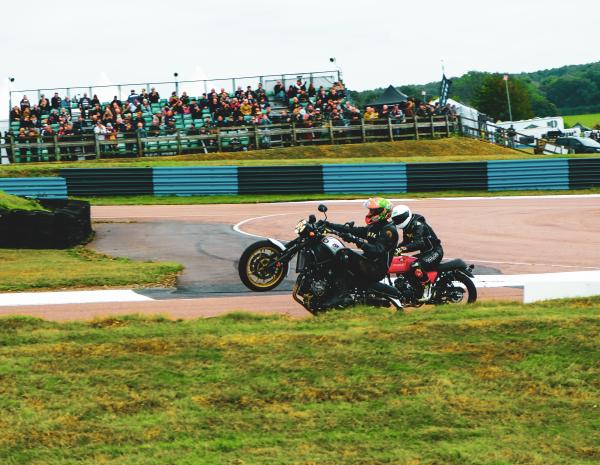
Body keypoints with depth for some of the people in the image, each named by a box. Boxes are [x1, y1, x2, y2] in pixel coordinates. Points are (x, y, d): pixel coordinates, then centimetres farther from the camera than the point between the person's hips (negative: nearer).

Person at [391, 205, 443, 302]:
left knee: (417, 266, -34)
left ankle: (427, 289, -23)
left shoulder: (418, 225, -24)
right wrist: (395, 248, 1)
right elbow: (406, 242, 19)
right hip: (425, 253, 10)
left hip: (434, 252, -10)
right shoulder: (407, 228, 7)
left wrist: (402, 249, -48)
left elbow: (419, 243, -37)